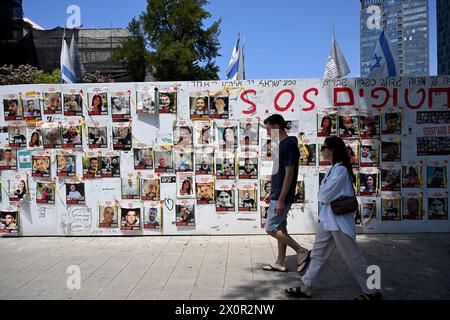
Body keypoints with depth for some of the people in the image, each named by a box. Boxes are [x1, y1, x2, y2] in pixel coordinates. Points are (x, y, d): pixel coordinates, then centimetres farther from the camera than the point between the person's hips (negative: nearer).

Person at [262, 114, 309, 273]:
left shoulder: (289, 144, -17)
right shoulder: (281, 144, 12)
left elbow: (289, 173, -22)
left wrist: (281, 199, -22)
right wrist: (271, 193, 20)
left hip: (282, 197, -10)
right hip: (277, 195, 10)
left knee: (271, 228, -4)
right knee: (280, 228, 13)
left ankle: (301, 251, 5)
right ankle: (280, 263, 23)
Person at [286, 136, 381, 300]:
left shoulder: (340, 170, -20)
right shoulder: (335, 168, 11)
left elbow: (323, 196, -20)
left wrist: (322, 195, -2)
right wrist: (325, 196, -3)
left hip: (339, 220, -10)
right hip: (328, 218, 10)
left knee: (353, 257, 5)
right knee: (318, 254, 14)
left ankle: (371, 291, 23)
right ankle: (306, 287, 23)